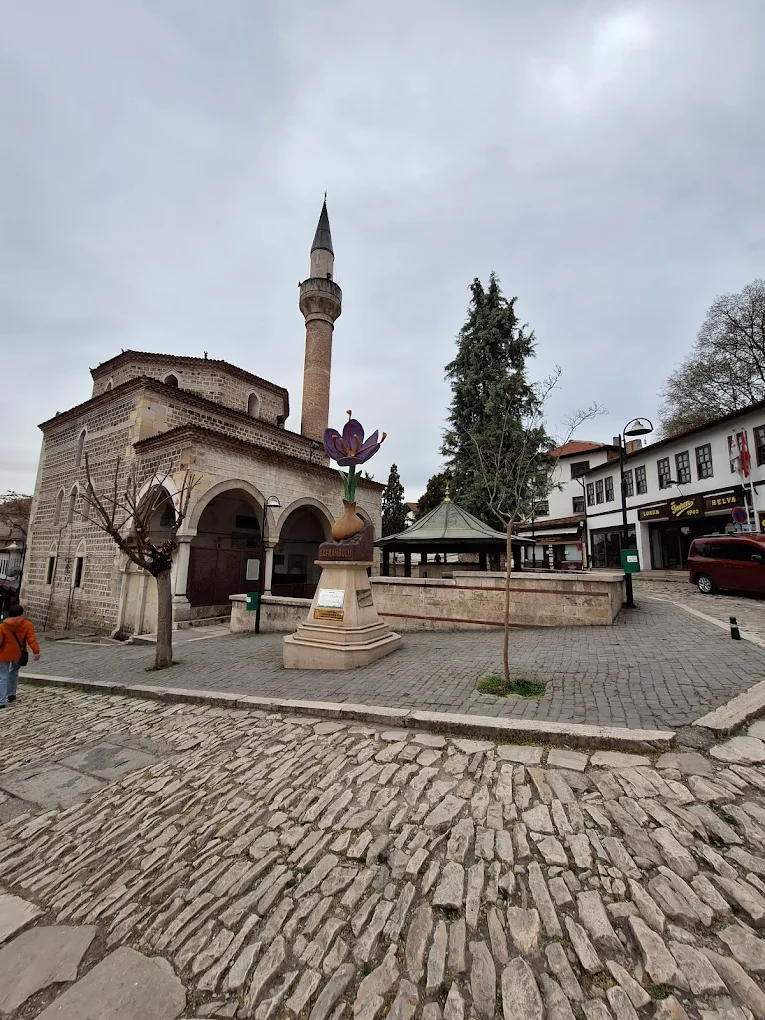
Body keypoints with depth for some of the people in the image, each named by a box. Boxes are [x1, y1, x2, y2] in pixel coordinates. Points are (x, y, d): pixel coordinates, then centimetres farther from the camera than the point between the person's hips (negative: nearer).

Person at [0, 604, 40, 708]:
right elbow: (32, 640, -15)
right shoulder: (27, 624, -11)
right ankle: (11, 694, 28)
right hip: (17, 653, 2)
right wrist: (36, 651, -12)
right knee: (14, 672, 25)